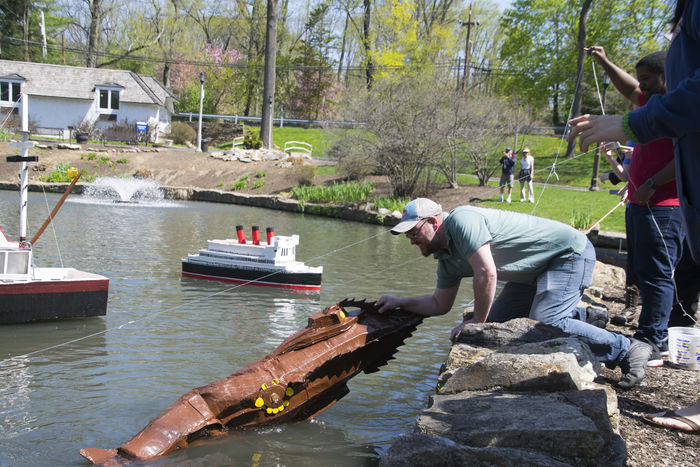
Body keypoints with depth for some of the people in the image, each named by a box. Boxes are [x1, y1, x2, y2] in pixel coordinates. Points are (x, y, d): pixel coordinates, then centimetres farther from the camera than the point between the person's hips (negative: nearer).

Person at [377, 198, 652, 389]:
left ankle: (627, 351, -11)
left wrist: (477, 323, -20)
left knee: (544, 325, -27)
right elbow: (440, 304, 19)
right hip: (537, 272, 10)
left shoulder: (461, 220, -23)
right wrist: (400, 303, 9)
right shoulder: (447, 259, 8)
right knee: (497, 322, 8)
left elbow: (487, 273, -31)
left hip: (570, 253, -10)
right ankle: (579, 316, 20)